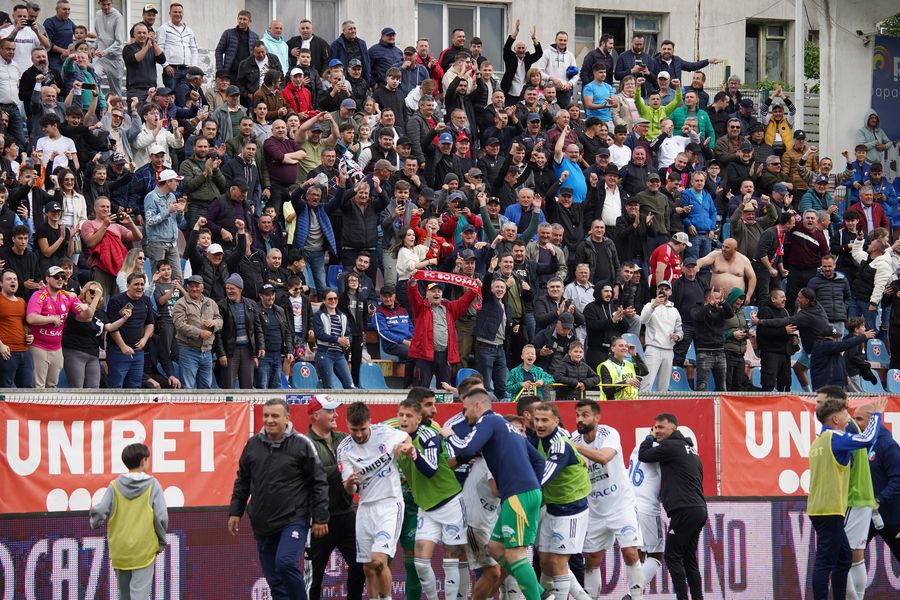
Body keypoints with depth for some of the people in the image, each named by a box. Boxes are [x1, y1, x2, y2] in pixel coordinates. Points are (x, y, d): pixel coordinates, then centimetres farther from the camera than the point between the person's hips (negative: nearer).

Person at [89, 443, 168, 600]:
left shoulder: (115, 486, -2)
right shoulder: (152, 485, -6)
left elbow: (99, 512, -8)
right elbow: (161, 517, -9)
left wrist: (95, 523, 15)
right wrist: (161, 541, 7)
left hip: (120, 551, 3)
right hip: (144, 550, -3)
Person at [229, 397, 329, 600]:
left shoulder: (302, 444, -5)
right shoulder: (253, 445, 7)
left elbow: (318, 483, -3)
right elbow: (242, 482, 18)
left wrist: (320, 518, -5)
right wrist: (235, 512, 13)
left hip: (294, 520, -5)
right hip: (262, 525, 5)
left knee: (286, 563, -23)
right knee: (274, 581, 6)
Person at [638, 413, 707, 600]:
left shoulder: (670, 446, -8)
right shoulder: (689, 447, 21)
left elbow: (643, 456, 0)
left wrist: (650, 438, 16)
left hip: (684, 511, -9)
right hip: (699, 509, 9)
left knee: (672, 556, -5)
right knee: (689, 559, 11)